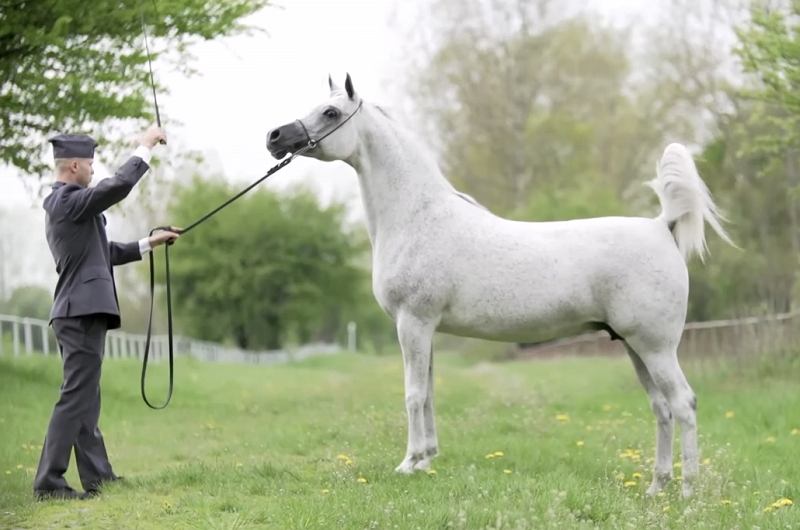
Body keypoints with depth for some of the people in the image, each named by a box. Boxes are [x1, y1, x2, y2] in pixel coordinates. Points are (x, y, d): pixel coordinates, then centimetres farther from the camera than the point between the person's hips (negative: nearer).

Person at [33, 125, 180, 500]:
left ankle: (97, 476, 18)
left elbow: (104, 253, 26)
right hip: (83, 312, -11)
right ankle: (49, 482, -10)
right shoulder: (70, 201, -13)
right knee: (76, 397, -10)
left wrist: (148, 244, 25)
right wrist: (145, 146, -12)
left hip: (78, 313, 11)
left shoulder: (60, 205, 19)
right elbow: (120, 185, -24)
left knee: (85, 399, 13)